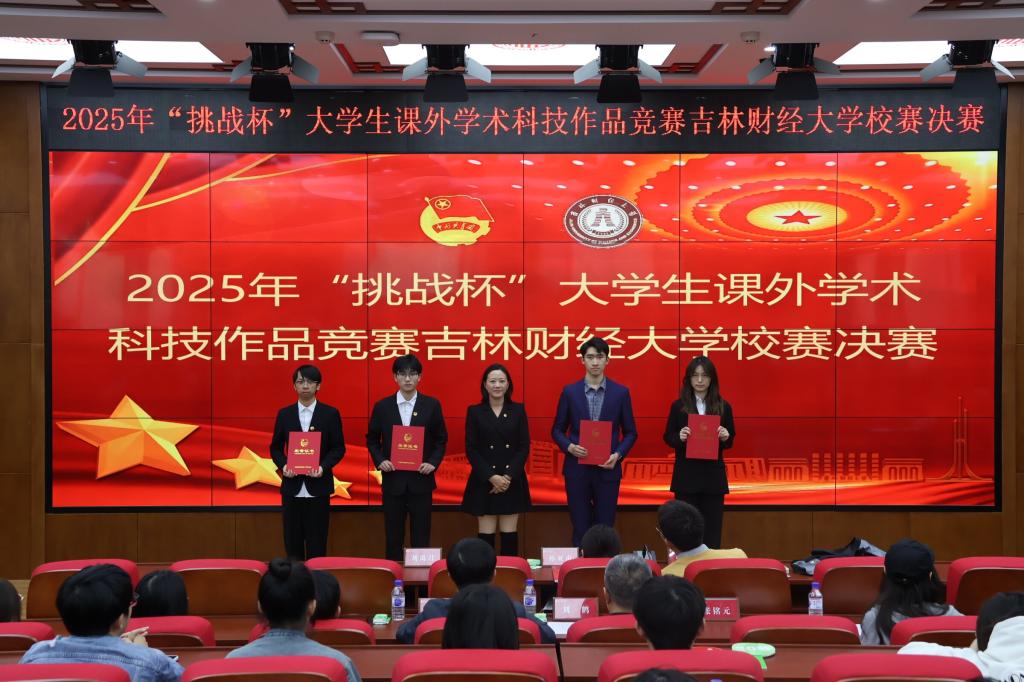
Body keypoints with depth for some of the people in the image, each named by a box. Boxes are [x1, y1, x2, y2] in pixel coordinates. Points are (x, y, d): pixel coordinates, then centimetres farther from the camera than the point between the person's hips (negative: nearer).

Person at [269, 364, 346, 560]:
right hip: (292, 487, 2)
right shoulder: (284, 414, 7)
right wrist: (283, 465, -10)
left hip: (318, 487, -2)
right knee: (292, 541, 6)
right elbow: (275, 447, 10)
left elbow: (339, 448, 1)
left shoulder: (330, 414, 1)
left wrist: (323, 467, -16)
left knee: (317, 542, 2)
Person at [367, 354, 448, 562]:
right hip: (393, 480, 1)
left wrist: (433, 463, -9)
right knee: (393, 538, 7)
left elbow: (441, 440, 6)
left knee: (421, 538, 3)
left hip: (421, 480, -1)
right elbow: (372, 439, 10)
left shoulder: (432, 405, 1)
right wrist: (379, 461, -6)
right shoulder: (382, 406, 2)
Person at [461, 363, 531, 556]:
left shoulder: (518, 410, 5)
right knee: (485, 534, 0)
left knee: (509, 533, 3)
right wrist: (491, 477, -12)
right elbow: (471, 449, -2)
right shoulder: (474, 411, 2)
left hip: (513, 481, 1)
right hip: (483, 482, -1)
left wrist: (509, 476, -10)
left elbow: (524, 447, 1)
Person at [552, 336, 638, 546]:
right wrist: (569, 447, -12)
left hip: (607, 469, 0)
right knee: (580, 530, 5)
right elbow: (557, 430, 7)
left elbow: (630, 432, 6)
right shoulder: (570, 392, 3)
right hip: (577, 469, 0)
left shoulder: (621, 392, 2)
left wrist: (618, 454, -11)